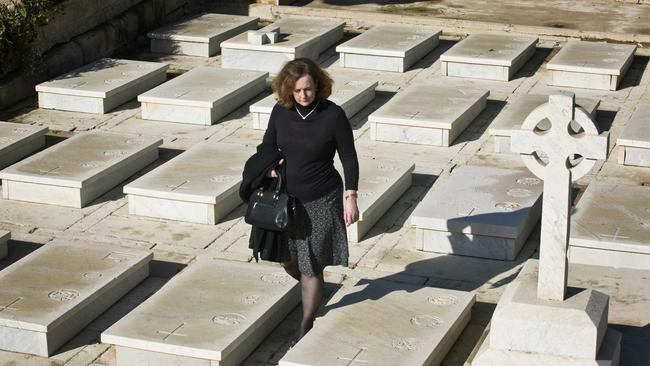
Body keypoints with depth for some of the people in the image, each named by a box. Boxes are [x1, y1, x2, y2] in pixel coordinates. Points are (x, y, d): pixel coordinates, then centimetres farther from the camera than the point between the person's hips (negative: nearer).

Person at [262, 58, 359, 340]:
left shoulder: (333, 115, -16)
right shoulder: (281, 111, -5)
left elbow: (348, 158, -9)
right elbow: (268, 145, 10)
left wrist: (351, 197, -12)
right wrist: (269, 166, -10)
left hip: (321, 202, -4)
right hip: (287, 199, 5)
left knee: (311, 266, 3)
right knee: (288, 259, 17)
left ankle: (306, 325, 19)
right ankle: (311, 289, 49)